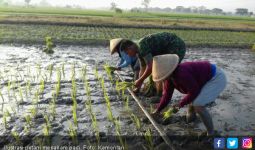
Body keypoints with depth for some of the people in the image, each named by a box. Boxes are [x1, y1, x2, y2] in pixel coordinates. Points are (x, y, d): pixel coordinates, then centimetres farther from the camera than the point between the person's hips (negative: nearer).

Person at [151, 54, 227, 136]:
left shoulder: (182, 74, -34)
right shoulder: (170, 76, -6)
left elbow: (194, 91, -25)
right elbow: (167, 94, 3)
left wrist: (181, 104, -16)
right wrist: (158, 110, 5)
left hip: (216, 78, -10)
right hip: (207, 77, 10)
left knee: (197, 105, -21)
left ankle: (211, 133, -2)